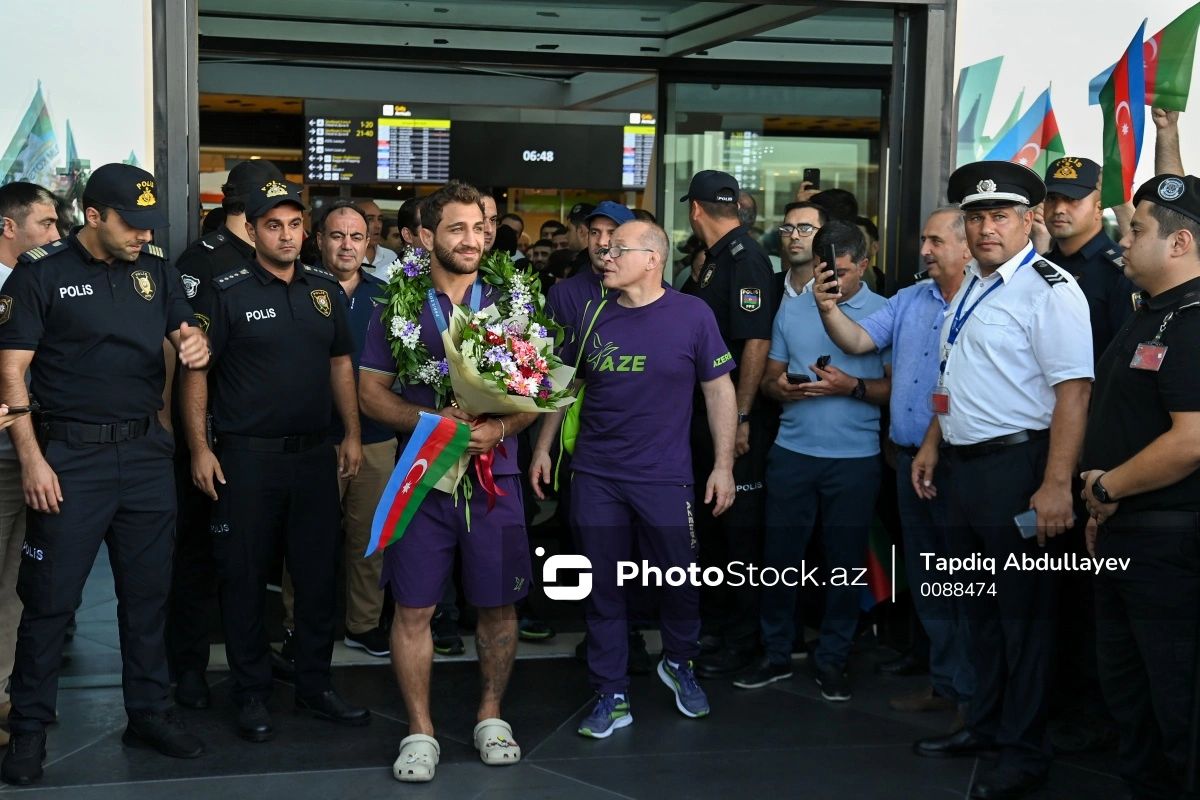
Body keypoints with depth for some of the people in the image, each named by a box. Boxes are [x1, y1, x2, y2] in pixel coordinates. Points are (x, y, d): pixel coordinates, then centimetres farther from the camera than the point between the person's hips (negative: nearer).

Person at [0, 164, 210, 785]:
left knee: (148, 592, 12)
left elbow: (186, 332, 13)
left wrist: (196, 344, -13)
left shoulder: (155, 269, 8)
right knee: (50, 597, 1)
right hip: (70, 454, -4)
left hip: (146, 452, 5)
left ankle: (149, 712, 25)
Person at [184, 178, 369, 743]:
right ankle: (252, 695, 16)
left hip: (315, 456, 4)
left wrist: (351, 434, 10)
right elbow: (195, 372, -5)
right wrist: (199, 448, -11)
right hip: (246, 458, -4)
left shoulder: (324, 290, 8)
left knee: (318, 574, 10)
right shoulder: (227, 293, -5)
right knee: (244, 579, 4)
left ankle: (315, 686, 23)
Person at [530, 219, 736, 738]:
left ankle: (679, 664, 36)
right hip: (595, 475, 3)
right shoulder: (592, 315, 4)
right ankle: (611, 696, 18)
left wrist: (723, 465, -6)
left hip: (664, 478, -2)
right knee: (602, 588, 6)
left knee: (679, 579, 8)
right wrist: (543, 446, 9)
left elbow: (719, 390, -3)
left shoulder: (692, 315, -6)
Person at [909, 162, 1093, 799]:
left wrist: (1056, 485, -26)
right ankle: (984, 725, 33)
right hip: (963, 463, 8)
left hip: (1017, 465, -8)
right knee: (978, 604, 18)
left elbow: (1073, 389, -21)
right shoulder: (970, 286, 13)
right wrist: (932, 444, 20)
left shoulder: (1049, 291, -14)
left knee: (1023, 610, 2)